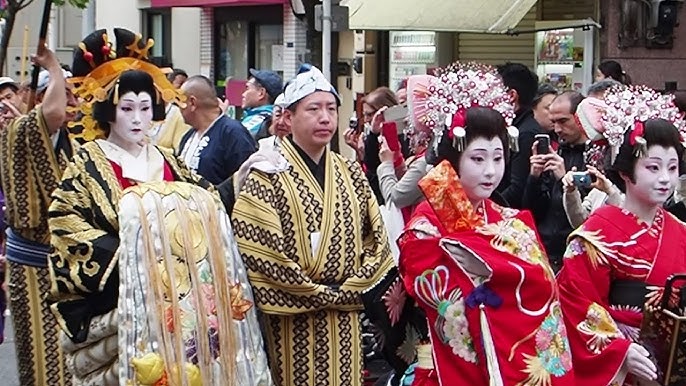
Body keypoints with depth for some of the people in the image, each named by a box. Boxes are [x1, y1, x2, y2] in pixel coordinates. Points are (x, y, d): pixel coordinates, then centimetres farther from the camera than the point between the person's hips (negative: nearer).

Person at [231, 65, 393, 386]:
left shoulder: (350, 173, 10)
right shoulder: (269, 174, -6)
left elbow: (377, 239, 9)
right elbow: (256, 249, -14)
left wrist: (350, 289, -5)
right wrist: (316, 293, -12)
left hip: (345, 317, 4)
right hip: (292, 318, -4)